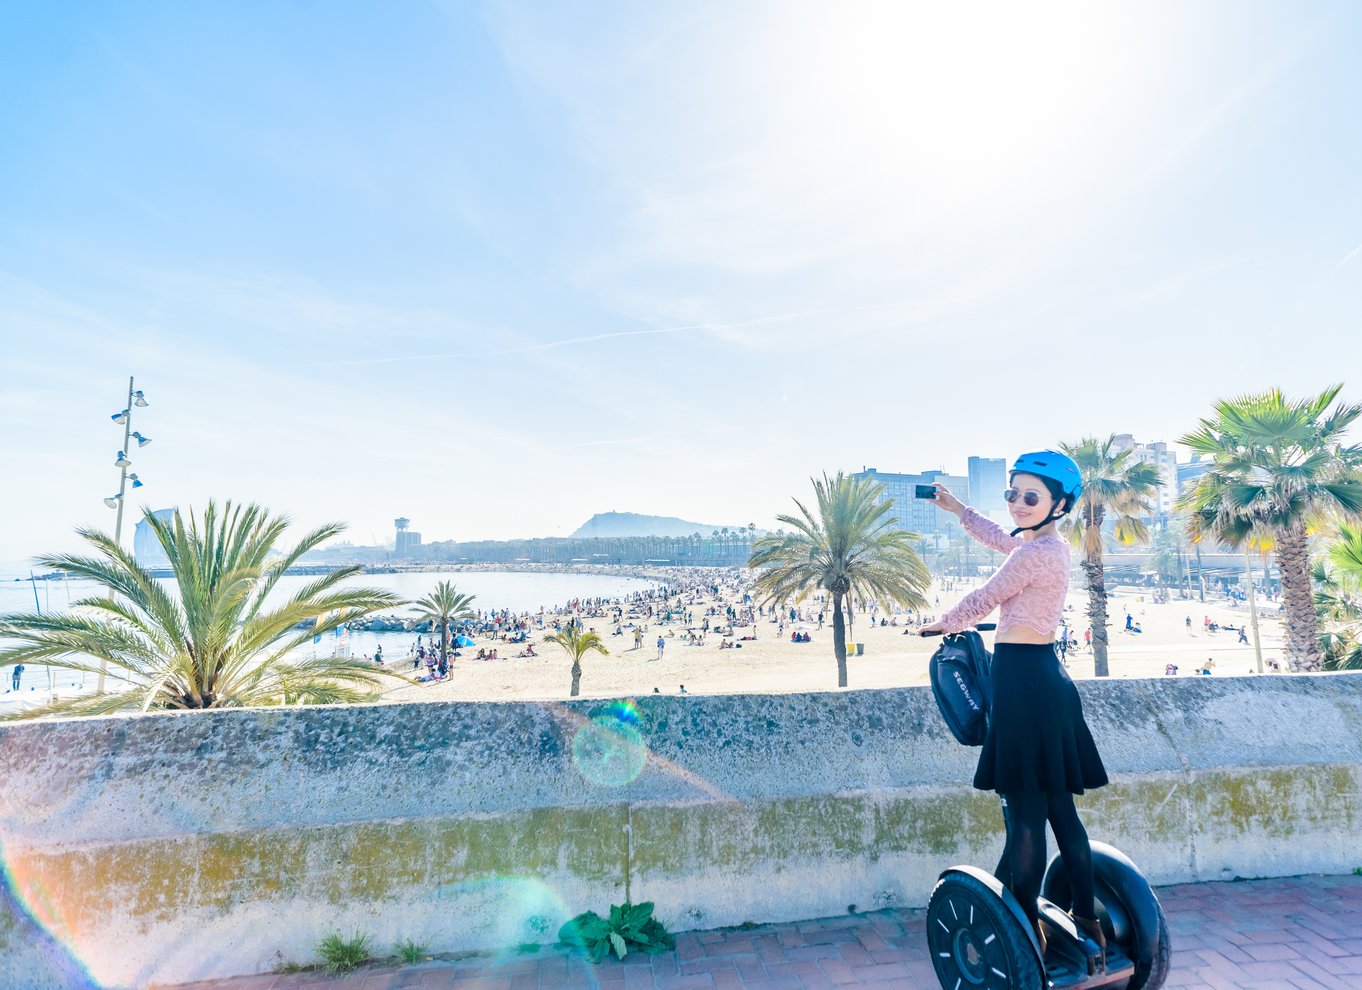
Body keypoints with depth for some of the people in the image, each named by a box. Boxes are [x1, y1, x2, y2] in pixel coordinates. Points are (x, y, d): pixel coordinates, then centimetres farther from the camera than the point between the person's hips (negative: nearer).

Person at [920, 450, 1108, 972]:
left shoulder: (1035, 553, -17)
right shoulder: (1051, 545, 13)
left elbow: (982, 600, -6)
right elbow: (1001, 538, 33)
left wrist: (942, 624, 13)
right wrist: (957, 507, 40)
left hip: (1023, 679, -10)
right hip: (1047, 678, 10)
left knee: (1024, 809, 0)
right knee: (1058, 805, 16)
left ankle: (1027, 929, 12)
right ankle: (1087, 919, 27)